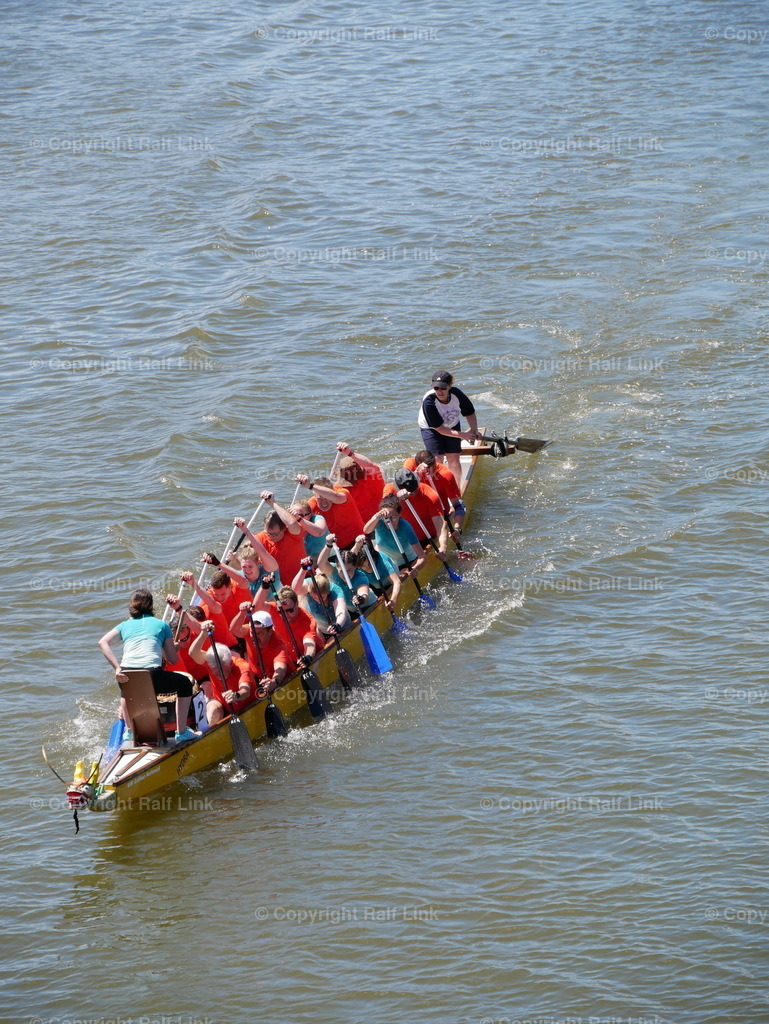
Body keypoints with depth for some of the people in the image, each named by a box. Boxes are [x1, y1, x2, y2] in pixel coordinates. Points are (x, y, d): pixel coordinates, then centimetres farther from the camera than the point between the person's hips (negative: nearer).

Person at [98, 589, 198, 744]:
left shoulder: (125, 625, 21)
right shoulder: (162, 625, 16)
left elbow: (103, 642, 3)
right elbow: (173, 659, 13)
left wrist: (117, 668, -3)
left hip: (127, 678, 3)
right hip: (153, 677, -3)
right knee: (185, 683, 25)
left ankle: (130, 731, 43)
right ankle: (182, 732, 22)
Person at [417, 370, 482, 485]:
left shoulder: (457, 395, -27)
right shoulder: (429, 402, -36)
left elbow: (470, 414, -8)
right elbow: (439, 429, -30)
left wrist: (474, 430, -23)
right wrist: (462, 435, -32)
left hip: (452, 425, 3)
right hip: (430, 428, -3)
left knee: (453, 458, 0)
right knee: (438, 458, -12)